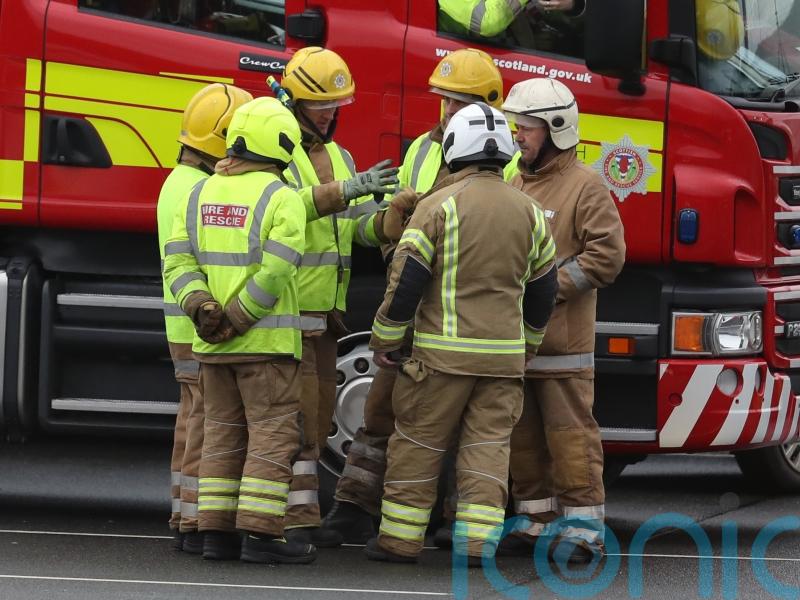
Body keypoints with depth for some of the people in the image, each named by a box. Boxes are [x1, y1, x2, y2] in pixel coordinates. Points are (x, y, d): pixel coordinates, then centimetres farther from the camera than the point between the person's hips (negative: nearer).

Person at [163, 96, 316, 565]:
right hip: (268, 343, -6)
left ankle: (217, 532, 11)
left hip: (212, 348, 6)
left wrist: (203, 308, -7)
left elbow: (179, 262, 1)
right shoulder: (282, 199, -11)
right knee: (272, 435, -2)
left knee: (224, 434, 12)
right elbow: (275, 271, -20)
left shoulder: (201, 194, 9)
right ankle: (261, 534, -6)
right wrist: (237, 320, -14)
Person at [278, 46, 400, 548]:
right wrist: (346, 190, -33)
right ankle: (298, 518, -9)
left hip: (325, 310, 8)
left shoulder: (338, 157, 17)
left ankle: (300, 513, 15)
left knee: (317, 410, 10)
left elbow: (360, 225, 11)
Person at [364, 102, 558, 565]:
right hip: (505, 354, 4)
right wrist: (526, 346, 28)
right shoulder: (529, 212, 7)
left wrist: (386, 339, 1)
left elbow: (407, 280, -9)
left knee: (419, 442, 5)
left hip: (442, 352, -4)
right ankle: (477, 540, -1)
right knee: (488, 445, 6)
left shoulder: (439, 205, -8)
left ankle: (401, 538, 8)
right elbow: (542, 290, 16)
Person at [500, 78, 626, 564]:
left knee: (570, 433, -6)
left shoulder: (585, 186, -5)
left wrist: (549, 286, -16)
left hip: (563, 340, -7)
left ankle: (583, 528, -2)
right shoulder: (515, 184, 16)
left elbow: (607, 255, -12)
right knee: (524, 436, 11)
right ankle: (538, 520, 19)